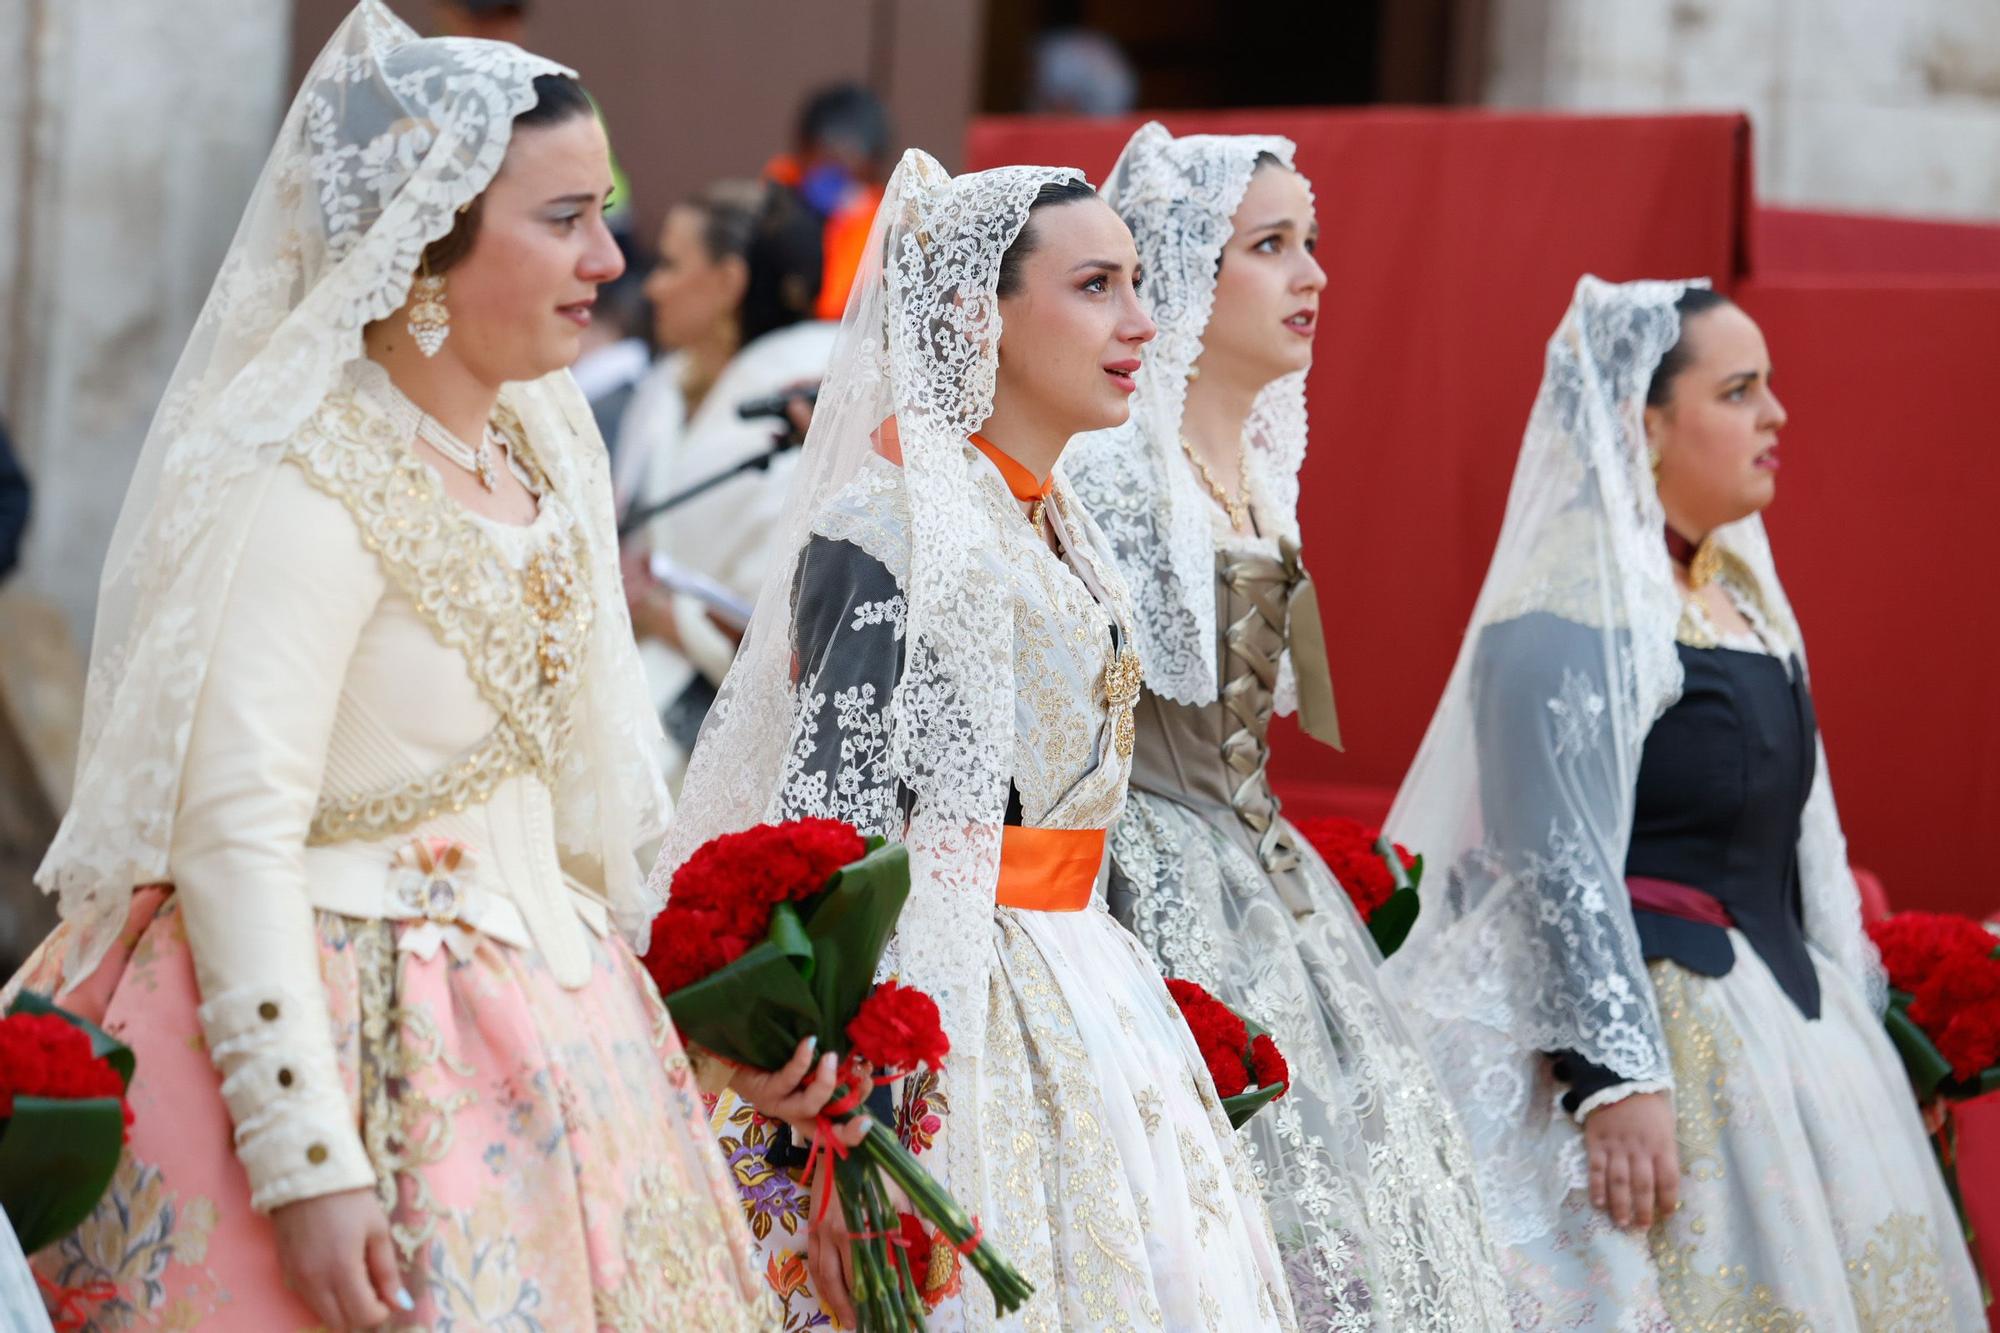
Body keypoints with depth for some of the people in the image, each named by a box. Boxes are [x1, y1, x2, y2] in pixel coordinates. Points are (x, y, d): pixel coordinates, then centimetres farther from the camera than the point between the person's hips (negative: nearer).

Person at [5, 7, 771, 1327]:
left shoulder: (539, 441, 7)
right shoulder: (306, 485, -18)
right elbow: (236, 838, -22)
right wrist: (304, 1157, -25)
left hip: (535, 1009, 8)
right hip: (352, 1036, -8)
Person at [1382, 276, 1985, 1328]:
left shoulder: (1739, 593, 15)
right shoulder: (1570, 610, -15)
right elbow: (1561, 867, -21)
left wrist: (1855, 1030, 22)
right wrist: (1615, 1078, -26)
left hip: (1781, 1021, 10)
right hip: (1648, 1020, -9)